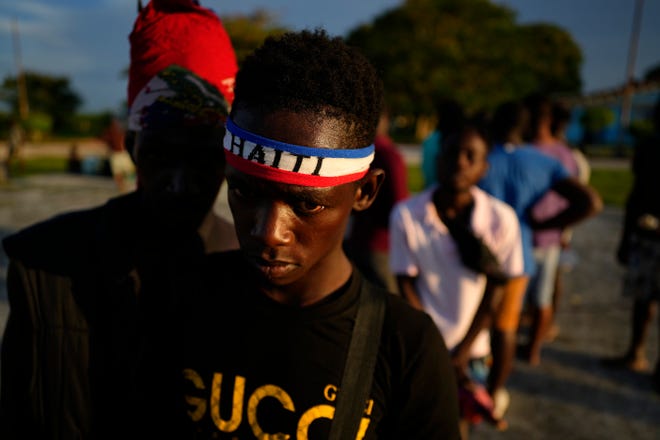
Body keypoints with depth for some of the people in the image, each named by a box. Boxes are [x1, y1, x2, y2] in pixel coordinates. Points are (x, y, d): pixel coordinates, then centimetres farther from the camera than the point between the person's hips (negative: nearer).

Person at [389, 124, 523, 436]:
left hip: (471, 349, 1)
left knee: (458, 426, 12)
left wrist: (460, 355, -5)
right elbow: (407, 285, -9)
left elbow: (493, 293, -6)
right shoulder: (406, 215, -17)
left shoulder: (501, 219, -15)